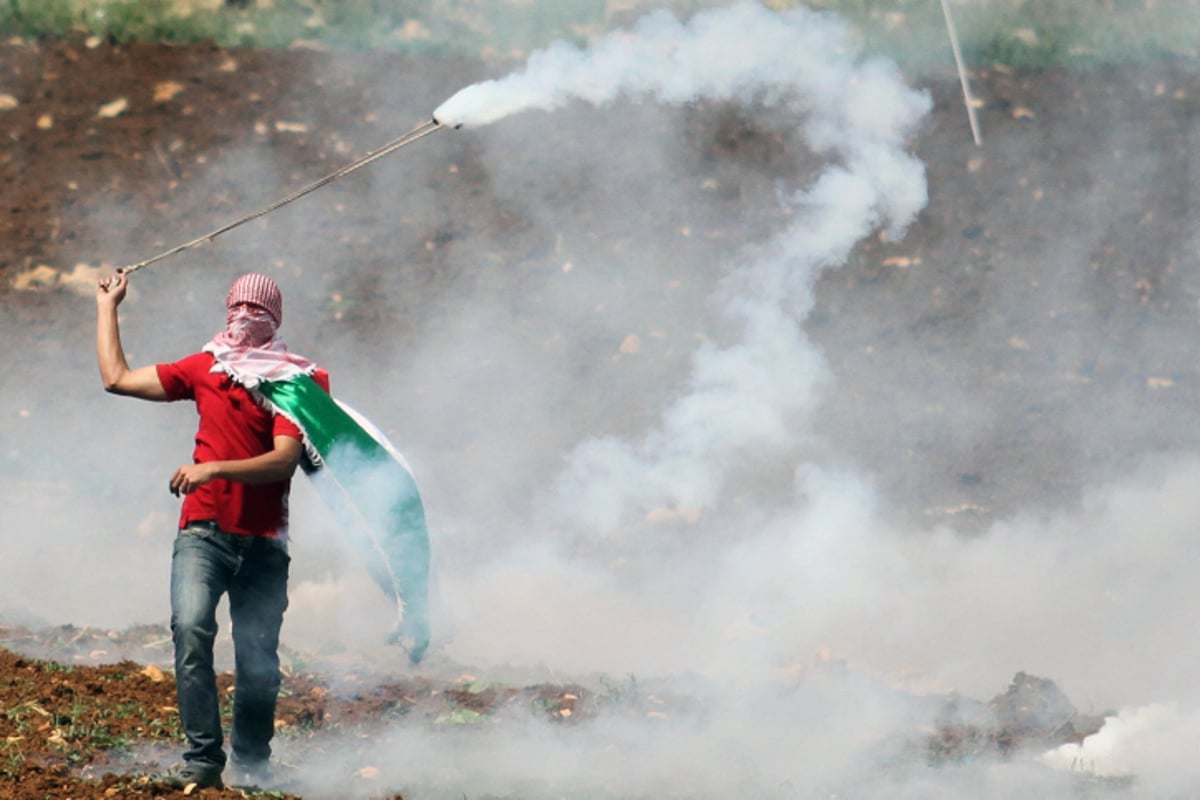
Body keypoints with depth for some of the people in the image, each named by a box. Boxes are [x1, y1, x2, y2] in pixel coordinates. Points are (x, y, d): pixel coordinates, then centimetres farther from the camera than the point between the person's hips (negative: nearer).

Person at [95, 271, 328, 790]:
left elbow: (285, 459, -12)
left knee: (258, 661, -3)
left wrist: (214, 469, -23)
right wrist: (108, 305, 25)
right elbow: (116, 377, 18)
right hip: (203, 532, 1)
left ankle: (251, 763, 19)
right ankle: (202, 758, -21)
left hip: (264, 543, -1)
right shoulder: (204, 368, 12)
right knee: (190, 628, -23)